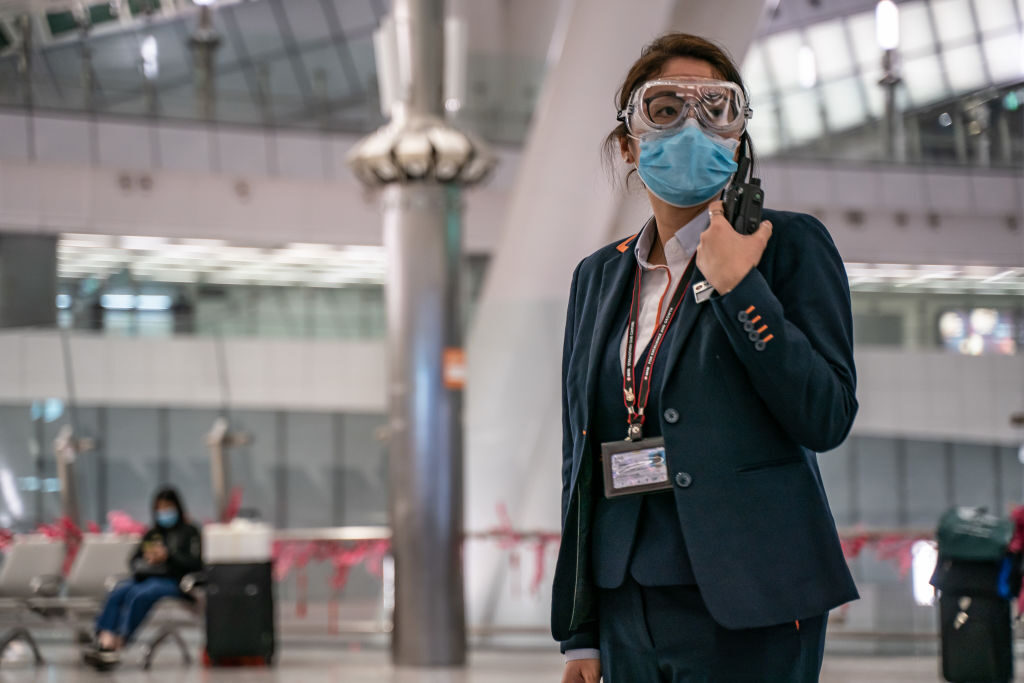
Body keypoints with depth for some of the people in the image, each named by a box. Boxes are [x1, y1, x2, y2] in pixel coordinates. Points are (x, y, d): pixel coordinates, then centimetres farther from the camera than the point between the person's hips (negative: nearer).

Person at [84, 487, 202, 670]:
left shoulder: (189, 532, 11)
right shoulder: (151, 534, 28)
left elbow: (195, 563, -2)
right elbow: (134, 561, 22)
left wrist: (168, 556, -13)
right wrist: (144, 563, -2)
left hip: (173, 582, -5)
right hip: (146, 578, 5)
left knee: (140, 595, -36)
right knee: (118, 593, -28)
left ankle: (118, 644, -43)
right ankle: (105, 641, -44)